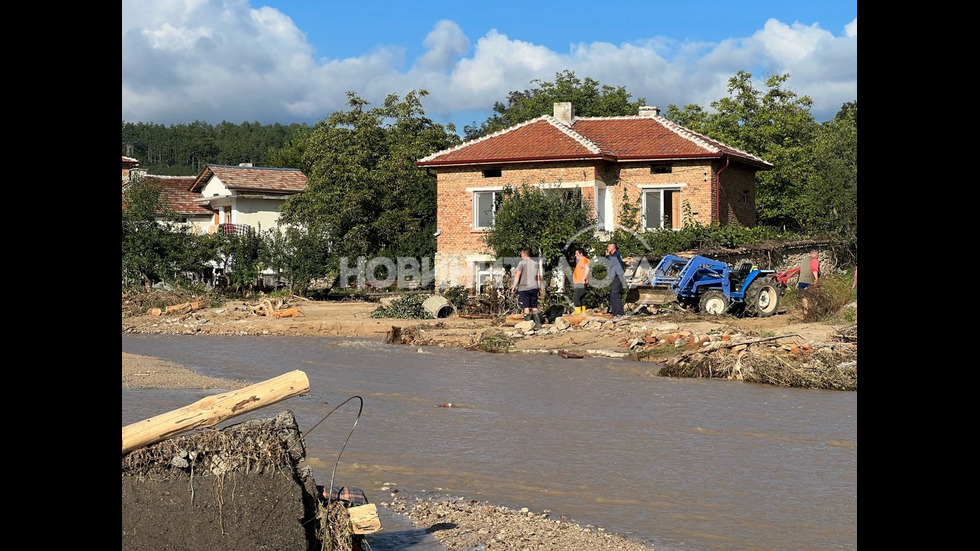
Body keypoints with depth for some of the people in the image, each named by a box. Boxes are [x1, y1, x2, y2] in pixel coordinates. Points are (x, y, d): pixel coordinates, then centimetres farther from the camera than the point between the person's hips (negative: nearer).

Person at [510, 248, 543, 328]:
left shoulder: (522, 263, -5)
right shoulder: (535, 263, 12)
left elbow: (518, 274, -15)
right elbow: (538, 276, 12)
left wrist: (514, 285, -18)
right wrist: (539, 286, 19)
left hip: (524, 288, -5)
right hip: (534, 287, 5)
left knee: (526, 307, -2)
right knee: (534, 307, 12)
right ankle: (538, 323, 8)